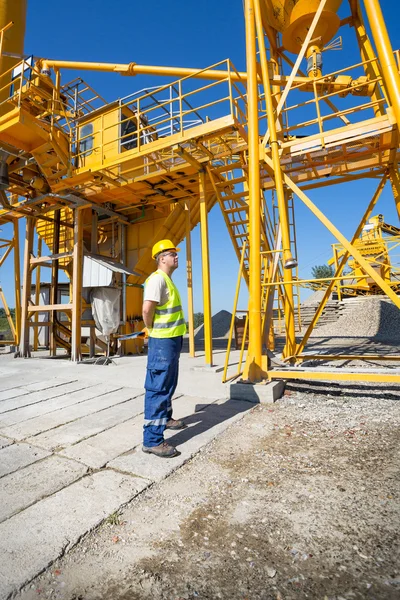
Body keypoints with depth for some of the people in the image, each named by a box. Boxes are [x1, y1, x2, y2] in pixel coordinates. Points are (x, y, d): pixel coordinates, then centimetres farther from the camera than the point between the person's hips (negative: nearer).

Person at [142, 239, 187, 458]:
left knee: (168, 384, 22)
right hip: (162, 341, -10)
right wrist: (152, 330, -11)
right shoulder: (157, 278, -16)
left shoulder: (168, 279, 15)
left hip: (172, 339, 10)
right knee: (158, 388, -6)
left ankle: (165, 418, 40)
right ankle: (152, 440, 1)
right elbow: (147, 309, -26)